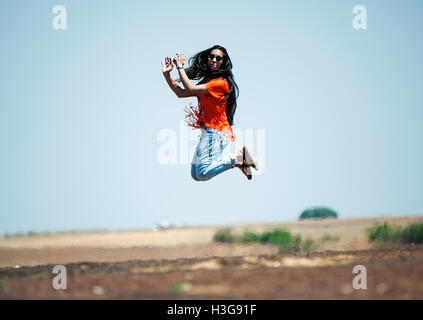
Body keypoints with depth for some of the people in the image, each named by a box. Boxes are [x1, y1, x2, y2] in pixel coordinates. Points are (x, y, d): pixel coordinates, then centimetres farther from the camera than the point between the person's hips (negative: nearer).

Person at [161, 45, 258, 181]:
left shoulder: (220, 82, -14)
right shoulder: (206, 80, 15)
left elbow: (191, 89, -20)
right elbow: (181, 93, 14)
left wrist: (180, 66, -10)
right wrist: (167, 74, 5)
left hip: (216, 132, -10)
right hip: (207, 132, 10)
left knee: (203, 173, -21)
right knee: (195, 174, 11)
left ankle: (238, 157, -7)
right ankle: (236, 160, 16)